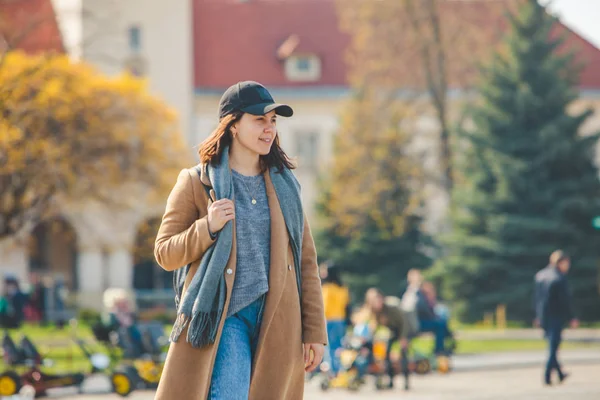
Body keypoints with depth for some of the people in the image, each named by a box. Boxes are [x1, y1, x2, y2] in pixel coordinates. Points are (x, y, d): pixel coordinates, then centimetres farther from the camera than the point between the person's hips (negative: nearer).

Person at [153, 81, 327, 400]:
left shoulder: (283, 184, 14)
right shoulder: (197, 183, 3)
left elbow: (306, 261, 13)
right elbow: (165, 254, 3)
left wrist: (314, 332, 7)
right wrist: (207, 228, -15)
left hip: (278, 324, 4)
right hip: (222, 320, -4)